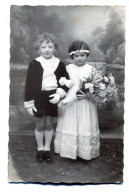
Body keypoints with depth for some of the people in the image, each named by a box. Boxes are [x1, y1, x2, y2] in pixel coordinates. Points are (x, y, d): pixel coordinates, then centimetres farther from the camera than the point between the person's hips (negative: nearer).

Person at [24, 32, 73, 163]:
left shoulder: (59, 64, 0)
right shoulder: (34, 64, -6)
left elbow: (66, 81, 4)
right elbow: (29, 84, -5)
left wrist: (59, 94, -13)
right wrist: (29, 103, -7)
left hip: (52, 98, 2)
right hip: (38, 98, -1)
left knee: (49, 124, 13)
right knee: (40, 125, 10)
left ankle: (47, 149, 30)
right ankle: (40, 149, 29)